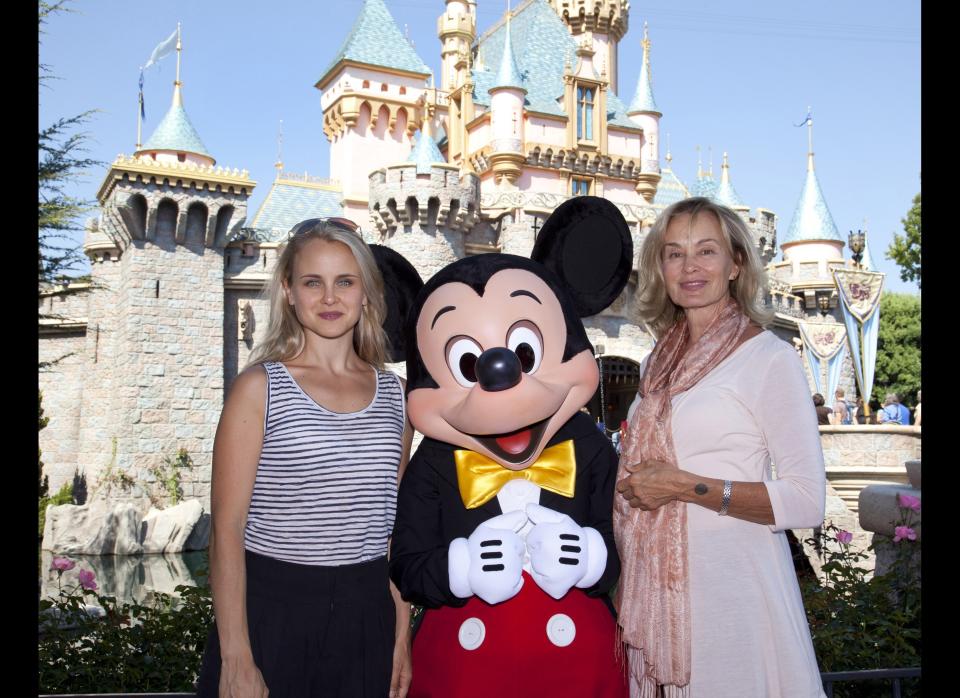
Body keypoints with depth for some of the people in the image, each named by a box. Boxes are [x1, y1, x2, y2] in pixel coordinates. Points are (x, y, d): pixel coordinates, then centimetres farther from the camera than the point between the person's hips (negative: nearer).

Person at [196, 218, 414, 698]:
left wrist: (402, 638, 9)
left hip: (366, 615, 3)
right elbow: (227, 527, -8)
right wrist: (235, 659, -11)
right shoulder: (259, 388, -6)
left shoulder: (392, 393, 5)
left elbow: (396, 526, 10)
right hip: (272, 611, -3)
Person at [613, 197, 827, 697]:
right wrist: (629, 488, 4)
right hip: (653, 583, 6)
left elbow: (807, 502, -15)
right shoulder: (659, 364, 11)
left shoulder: (769, 357, -8)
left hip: (730, 585, -5)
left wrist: (684, 486, -17)